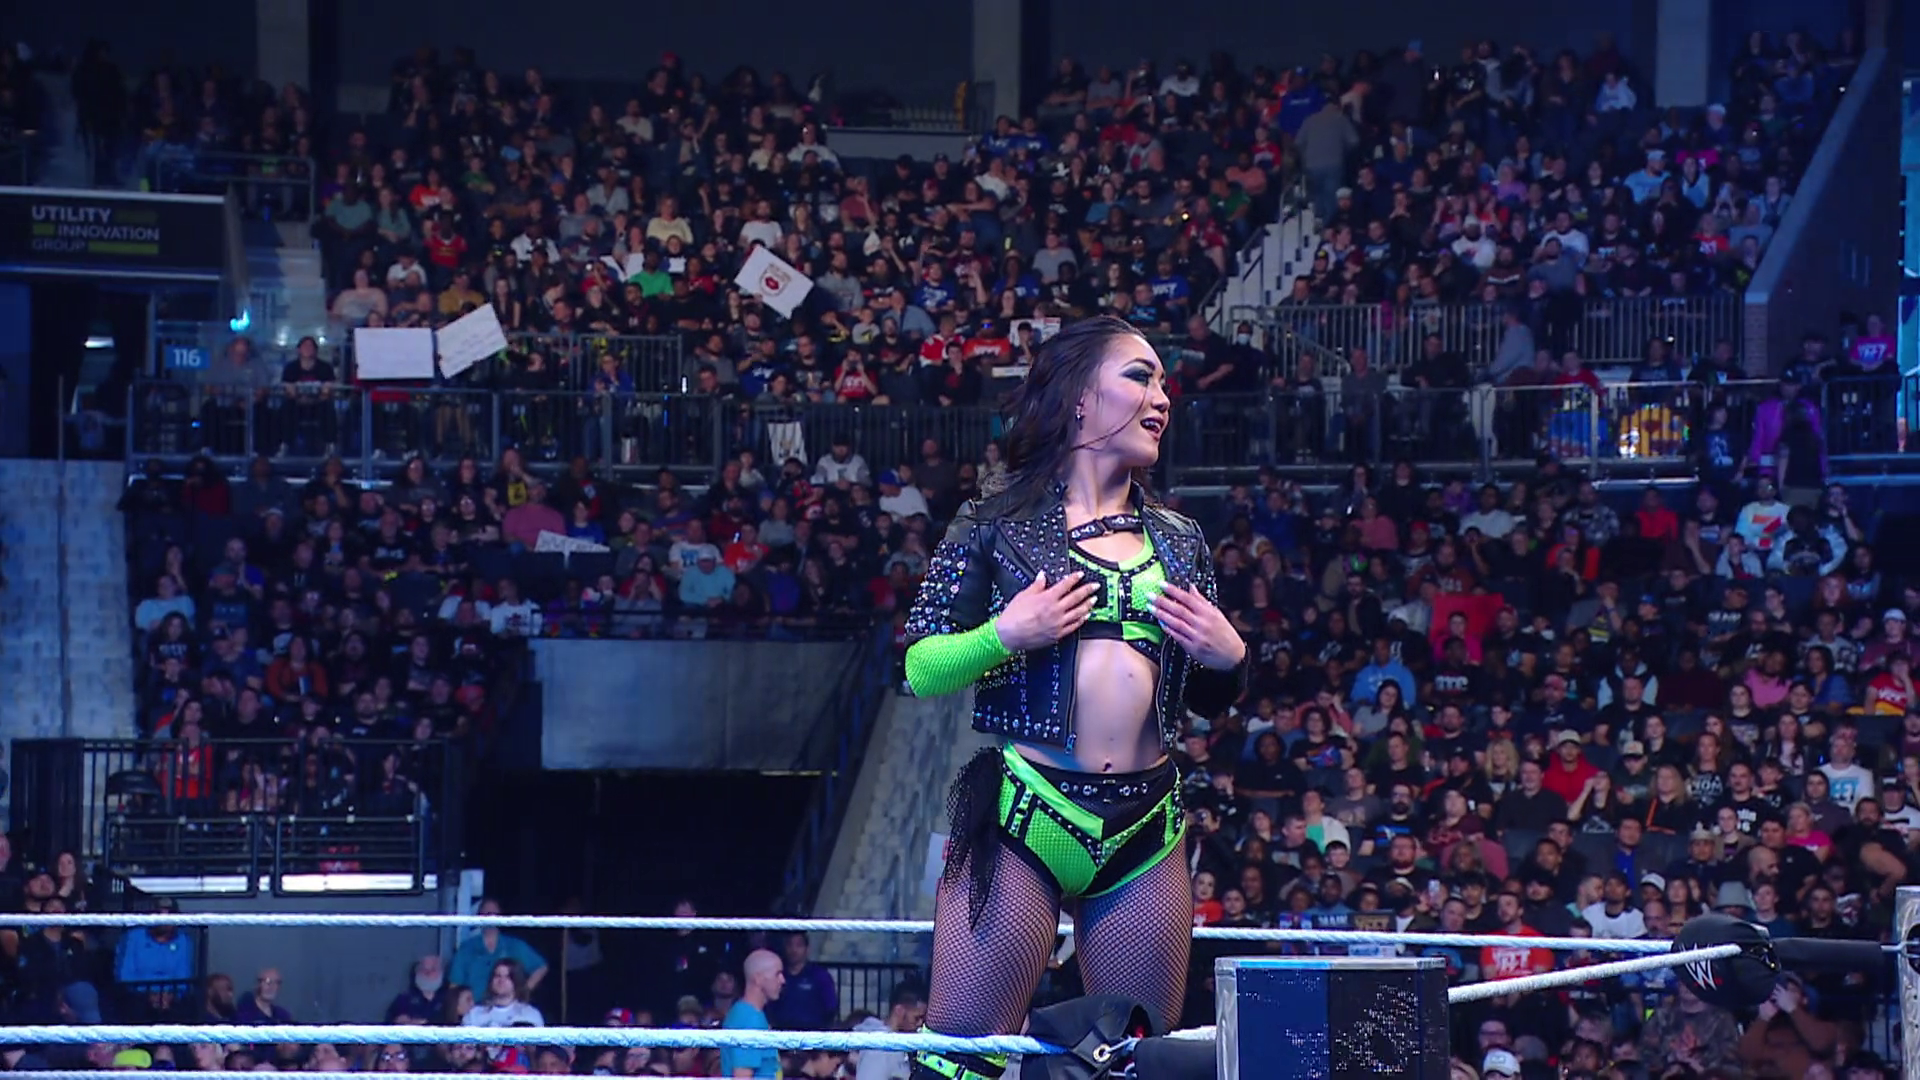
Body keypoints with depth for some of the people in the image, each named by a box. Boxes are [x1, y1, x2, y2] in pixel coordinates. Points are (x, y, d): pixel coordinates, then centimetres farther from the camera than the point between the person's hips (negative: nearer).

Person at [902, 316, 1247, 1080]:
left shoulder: (1178, 541, 16)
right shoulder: (997, 525, 4)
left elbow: (1211, 701, 23)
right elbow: (920, 670, 1)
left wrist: (1229, 660, 2)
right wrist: (1004, 636, -14)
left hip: (1145, 829, 4)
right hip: (1021, 815, -4)